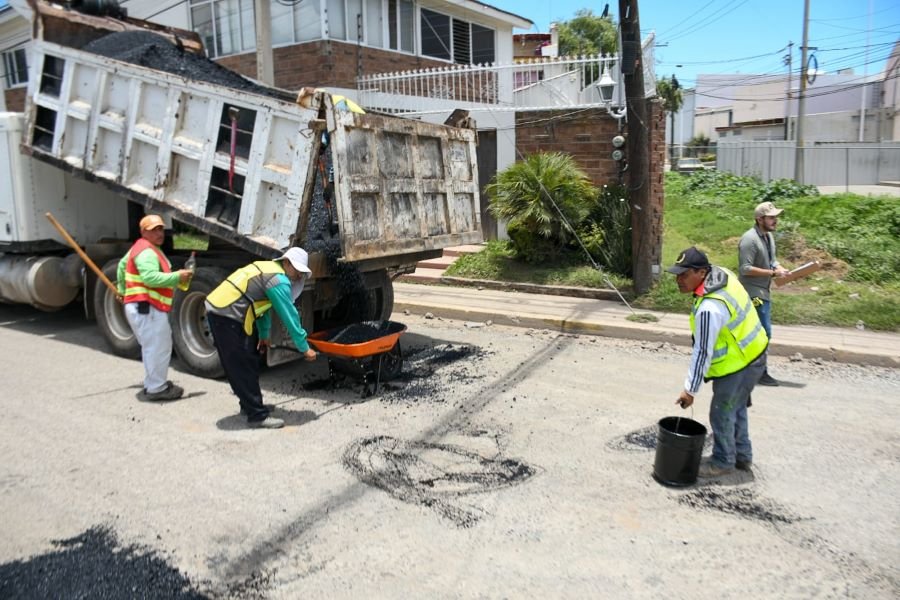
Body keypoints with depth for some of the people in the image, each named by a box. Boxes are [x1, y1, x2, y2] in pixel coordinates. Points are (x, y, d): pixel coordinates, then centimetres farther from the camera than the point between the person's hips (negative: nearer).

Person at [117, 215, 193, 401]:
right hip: (146, 308, -11)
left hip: (145, 307, 11)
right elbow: (151, 278, -29)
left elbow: (122, 265, 31)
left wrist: (122, 290, 37)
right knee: (158, 347, -8)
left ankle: (154, 383, 29)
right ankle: (156, 388, -1)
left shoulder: (142, 248, 19)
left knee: (153, 346, 19)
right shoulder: (147, 252, -16)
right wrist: (177, 277, -24)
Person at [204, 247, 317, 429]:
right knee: (243, 367, -6)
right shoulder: (279, 280, -14)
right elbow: (290, 316, -13)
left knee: (245, 364, 19)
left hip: (219, 308, 10)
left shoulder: (268, 269, 17)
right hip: (227, 316, -10)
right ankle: (257, 415, -1)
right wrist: (304, 348, -7)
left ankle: (249, 404, 31)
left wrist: (263, 334, 28)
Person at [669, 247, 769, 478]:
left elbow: (703, 352, -28)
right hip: (753, 354, 10)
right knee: (736, 408, 24)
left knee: (722, 414, 7)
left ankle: (723, 462, 25)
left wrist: (690, 389, -20)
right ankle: (742, 456, 40)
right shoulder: (722, 273, -5)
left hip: (737, 365, -10)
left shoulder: (709, 308, -33)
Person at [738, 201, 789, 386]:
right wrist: (773, 273, -21)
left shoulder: (769, 236, 11)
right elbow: (745, 269, -23)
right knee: (763, 333, -6)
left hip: (763, 292, 10)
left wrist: (781, 269, -2)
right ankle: (760, 373, 4)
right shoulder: (750, 239, -19)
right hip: (753, 293, -10)